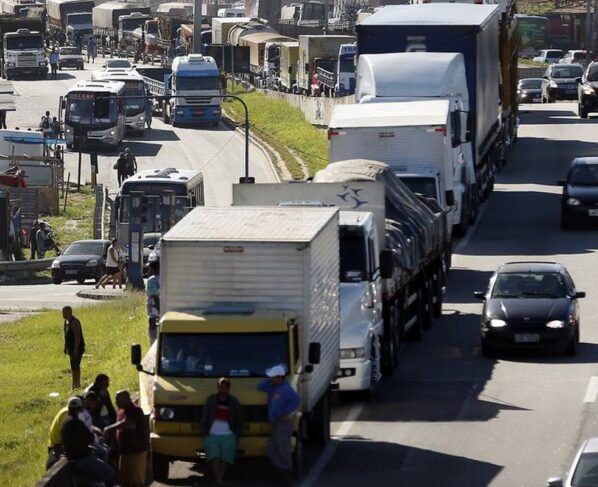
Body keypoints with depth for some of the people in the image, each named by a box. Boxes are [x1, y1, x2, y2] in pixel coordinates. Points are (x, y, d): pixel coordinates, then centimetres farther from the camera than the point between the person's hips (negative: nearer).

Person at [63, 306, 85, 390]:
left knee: (74, 367, -11)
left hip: (77, 348, -10)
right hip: (71, 348, 10)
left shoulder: (74, 322, -19)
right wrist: (65, 347, 19)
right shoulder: (66, 321, 11)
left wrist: (76, 349, -25)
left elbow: (77, 336, -23)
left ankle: (75, 384, -11)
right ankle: (77, 384, 22)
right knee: (76, 366, 15)